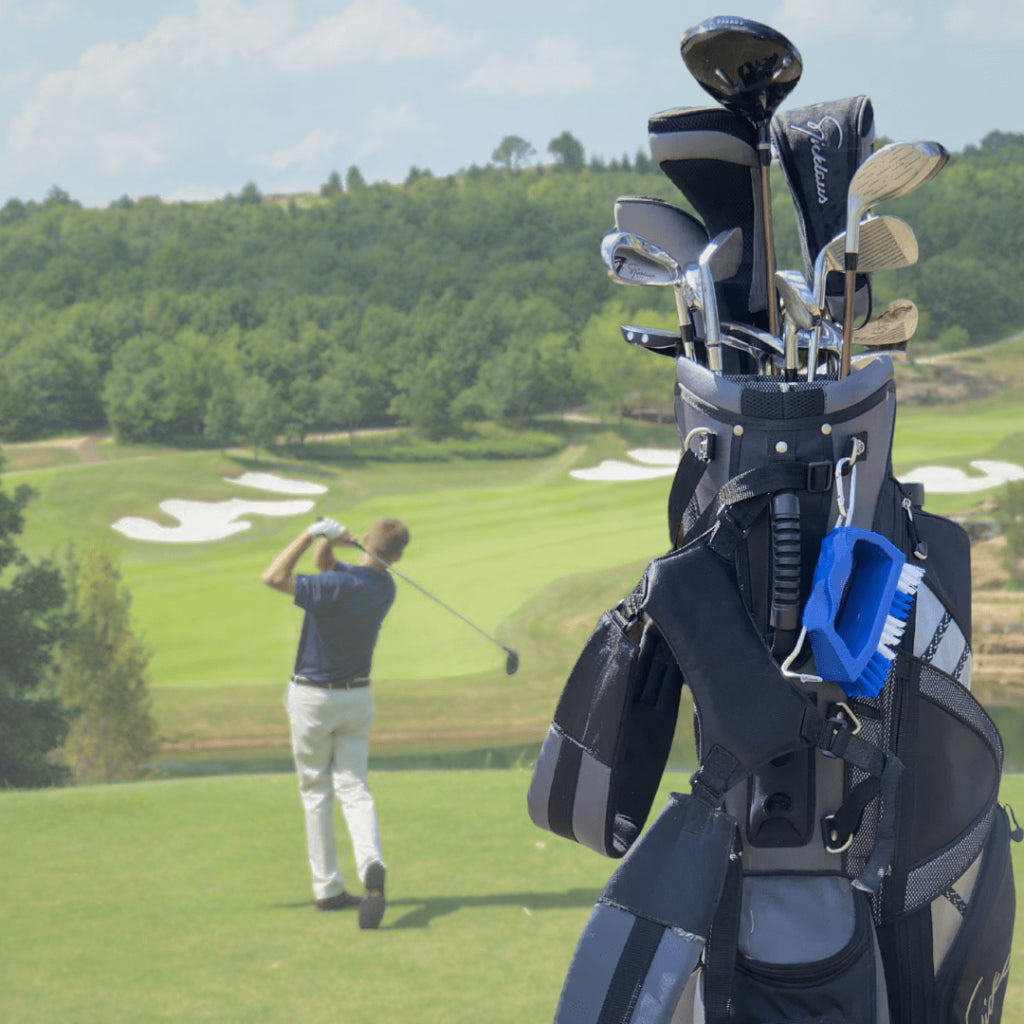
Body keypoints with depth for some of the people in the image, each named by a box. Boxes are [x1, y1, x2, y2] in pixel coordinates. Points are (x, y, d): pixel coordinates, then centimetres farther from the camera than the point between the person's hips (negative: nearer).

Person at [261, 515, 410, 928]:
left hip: (313, 697, -5)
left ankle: (327, 888, 10)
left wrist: (312, 534, -20)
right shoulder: (384, 588, -1)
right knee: (354, 789, 1)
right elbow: (325, 565, 10)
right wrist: (327, 541, -12)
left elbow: (274, 577, -23)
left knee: (315, 791, 9)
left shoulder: (339, 587, -25)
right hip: (357, 695, 5)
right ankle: (371, 867, -26)